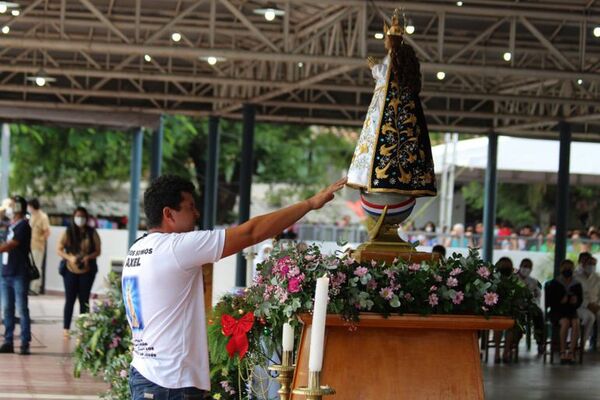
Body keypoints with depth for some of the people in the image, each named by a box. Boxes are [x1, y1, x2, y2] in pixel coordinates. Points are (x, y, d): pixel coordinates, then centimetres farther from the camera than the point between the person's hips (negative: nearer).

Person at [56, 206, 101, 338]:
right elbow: (59, 250, -1)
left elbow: (98, 251, 2)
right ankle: (66, 328, 10)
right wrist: (70, 258, -18)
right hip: (70, 271, -1)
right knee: (70, 299, 3)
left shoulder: (92, 233, 1)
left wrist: (88, 257, -17)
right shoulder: (68, 233, -2)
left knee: (84, 300, 5)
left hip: (87, 271, 1)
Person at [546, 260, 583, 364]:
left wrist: (576, 301, -6)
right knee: (565, 322, -36)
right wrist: (560, 301, -15)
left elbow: (580, 301, 17)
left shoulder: (577, 285, 9)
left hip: (571, 312, 3)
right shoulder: (554, 284, 1)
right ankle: (563, 352, -30)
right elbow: (548, 302, 0)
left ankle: (571, 353, -34)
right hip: (557, 312, -3)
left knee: (576, 323, -32)